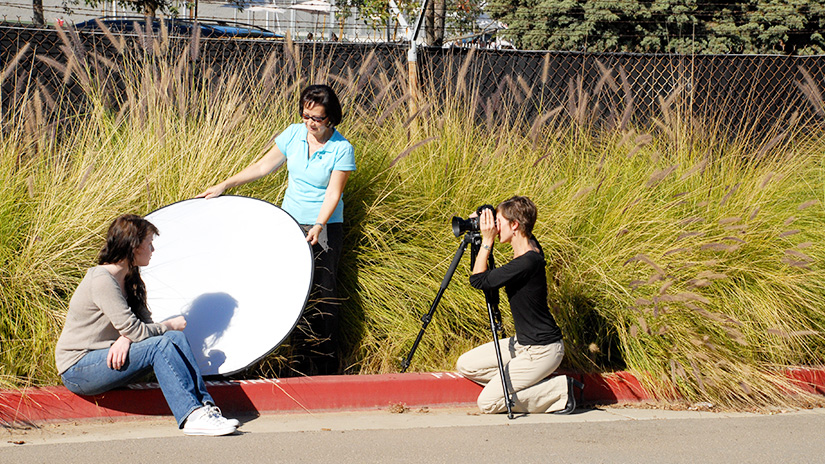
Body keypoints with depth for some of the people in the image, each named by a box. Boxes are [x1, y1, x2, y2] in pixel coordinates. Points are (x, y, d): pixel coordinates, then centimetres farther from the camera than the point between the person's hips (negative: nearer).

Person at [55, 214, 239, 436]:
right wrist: (170, 325, -7)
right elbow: (134, 331, -23)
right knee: (159, 345, -26)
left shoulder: (128, 278, 11)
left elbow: (144, 321, 5)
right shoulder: (102, 280, -20)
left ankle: (205, 407, -18)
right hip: (77, 371, -9)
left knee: (176, 338, -10)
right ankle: (191, 416, -32)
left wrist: (126, 338, -17)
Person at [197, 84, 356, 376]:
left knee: (322, 292, -8)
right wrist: (224, 185, 8)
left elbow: (333, 193, -14)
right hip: (289, 221, 5)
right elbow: (263, 166, 10)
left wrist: (319, 226, -28)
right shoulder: (294, 134, 2)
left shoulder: (342, 149, -11)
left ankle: (323, 367, -1)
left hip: (325, 227, -4)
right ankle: (298, 361, 8)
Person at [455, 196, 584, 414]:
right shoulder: (528, 247, 0)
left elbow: (478, 280, -23)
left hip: (541, 351, -10)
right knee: (465, 365, 8)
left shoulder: (528, 262, -26)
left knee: (488, 403, -9)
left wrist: (487, 241, -17)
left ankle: (559, 390, -2)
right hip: (522, 343, 10)